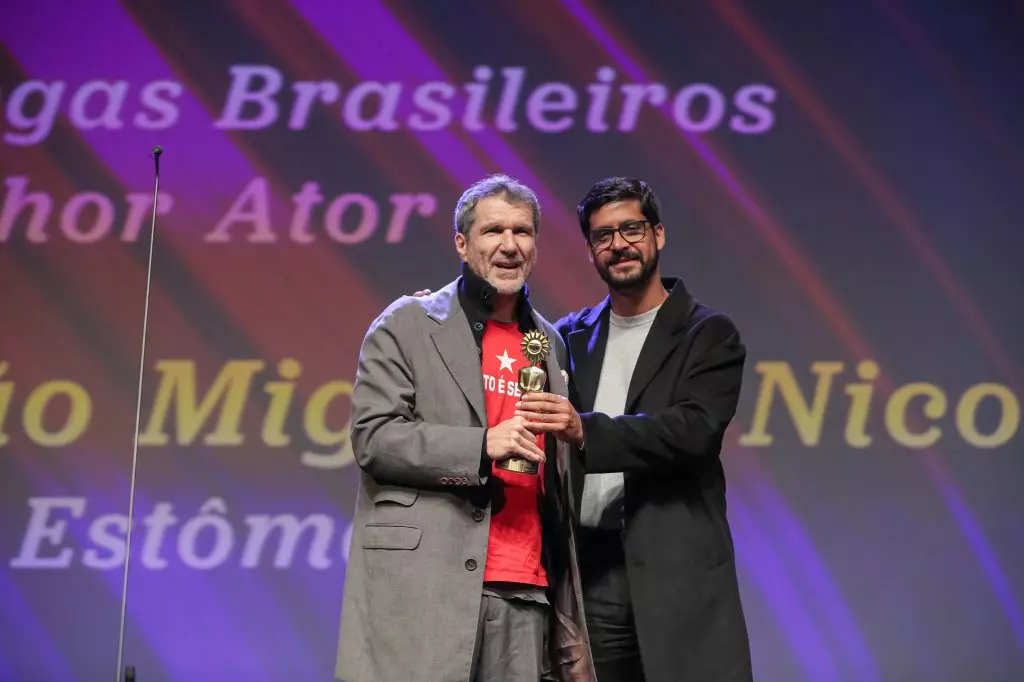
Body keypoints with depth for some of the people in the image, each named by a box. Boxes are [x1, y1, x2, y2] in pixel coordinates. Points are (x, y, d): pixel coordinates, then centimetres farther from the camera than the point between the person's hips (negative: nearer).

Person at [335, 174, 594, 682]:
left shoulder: (550, 343, 19)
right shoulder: (408, 324, 4)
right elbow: (372, 437, -6)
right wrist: (483, 445, -17)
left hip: (527, 594, 5)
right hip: (426, 590, -4)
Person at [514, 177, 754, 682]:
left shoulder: (708, 335, 1)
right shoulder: (571, 336, 16)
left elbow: (693, 430, -13)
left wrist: (585, 431, -27)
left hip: (675, 571, -4)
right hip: (585, 566, 4)